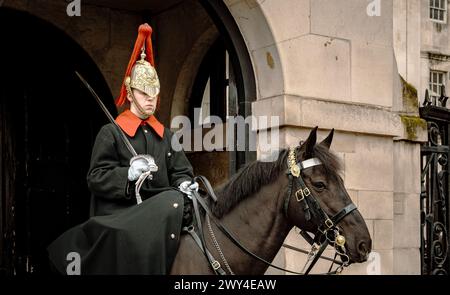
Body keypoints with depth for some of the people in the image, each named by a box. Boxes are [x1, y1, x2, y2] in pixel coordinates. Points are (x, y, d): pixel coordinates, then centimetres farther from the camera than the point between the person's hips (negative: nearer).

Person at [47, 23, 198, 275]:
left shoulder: (166, 136, 18)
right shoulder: (111, 133, 3)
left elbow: (181, 171, 13)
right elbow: (97, 178, -4)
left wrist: (184, 184, -11)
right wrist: (128, 174, -21)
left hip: (159, 209, 5)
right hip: (121, 213, -5)